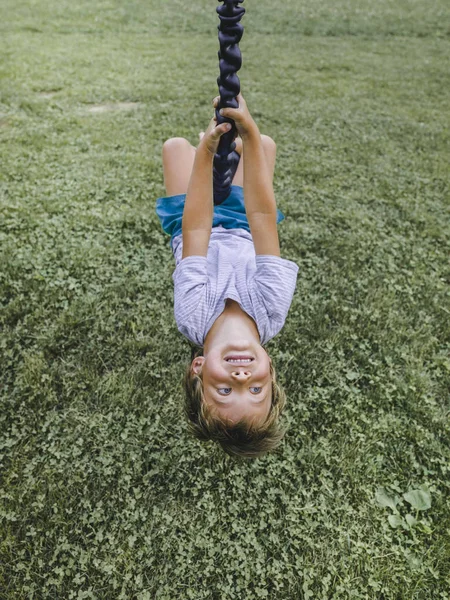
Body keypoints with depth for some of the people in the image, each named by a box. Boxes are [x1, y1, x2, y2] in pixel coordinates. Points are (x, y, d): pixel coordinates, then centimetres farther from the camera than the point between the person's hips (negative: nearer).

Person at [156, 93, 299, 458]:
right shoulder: (271, 312, -44)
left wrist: (205, 151, -49)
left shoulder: (193, 319, -45)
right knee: (264, 143, 11)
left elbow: (195, 230, -46)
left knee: (177, 146, 11)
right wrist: (250, 134, -52)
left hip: (197, 227, 0)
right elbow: (262, 218, -49)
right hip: (244, 230, 1)